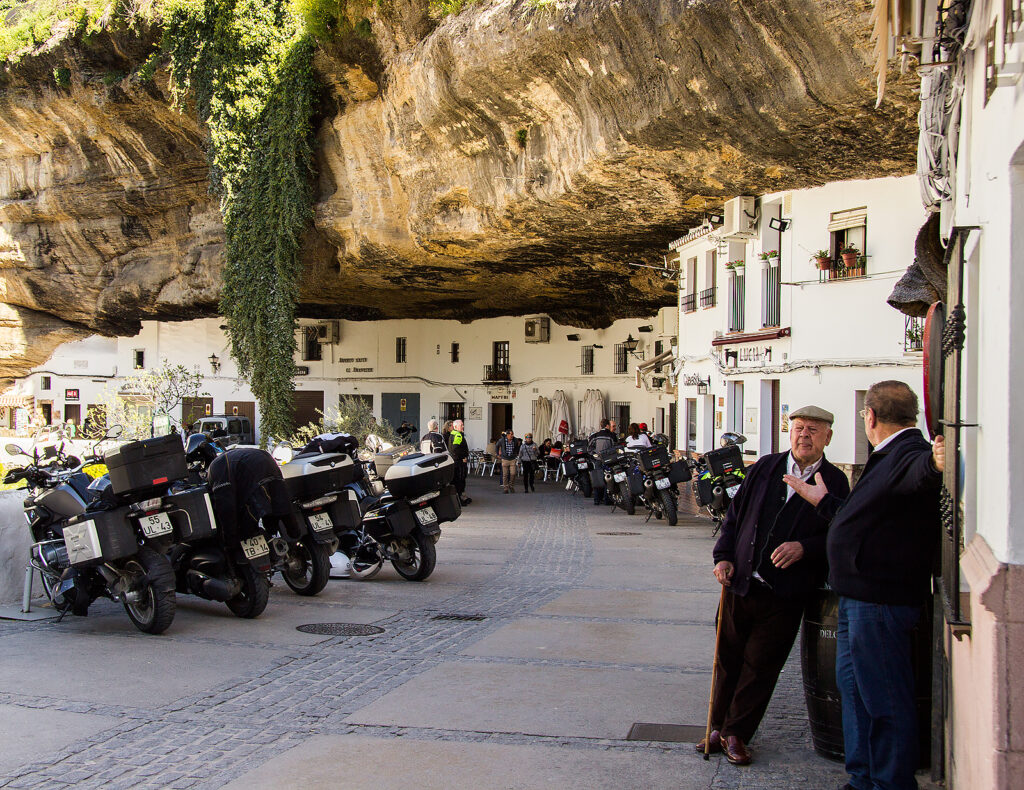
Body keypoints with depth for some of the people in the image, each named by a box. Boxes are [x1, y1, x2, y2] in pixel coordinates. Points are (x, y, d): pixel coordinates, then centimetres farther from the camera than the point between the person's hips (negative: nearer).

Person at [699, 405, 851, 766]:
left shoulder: (835, 483, -1)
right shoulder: (765, 468, 6)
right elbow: (734, 514, 11)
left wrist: (803, 547, -18)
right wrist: (724, 556, 2)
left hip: (785, 595, -2)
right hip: (740, 584, 3)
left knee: (760, 667, 4)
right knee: (728, 659, 11)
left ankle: (736, 733, 19)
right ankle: (719, 726, 26)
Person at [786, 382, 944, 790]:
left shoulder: (909, 453, -18)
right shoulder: (888, 456, 17)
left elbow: (917, 473, -44)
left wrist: (933, 464, -66)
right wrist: (824, 500, 40)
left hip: (879, 601, -11)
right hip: (859, 598, 11)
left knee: (886, 700, -1)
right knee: (853, 687, 21)